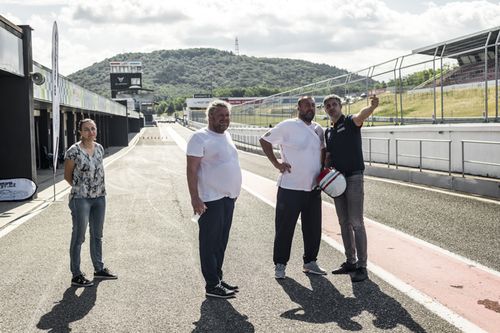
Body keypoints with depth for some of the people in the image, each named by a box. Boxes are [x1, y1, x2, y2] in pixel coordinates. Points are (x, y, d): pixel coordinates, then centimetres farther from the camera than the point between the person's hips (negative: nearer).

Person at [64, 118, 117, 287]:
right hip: (81, 199, -6)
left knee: (97, 235, 17)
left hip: (99, 197, 6)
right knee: (79, 237, 1)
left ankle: (99, 269, 30)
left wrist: (99, 188, 9)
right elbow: (67, 176, -3)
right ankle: (76, 275, 10)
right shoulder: (74, 151, -13)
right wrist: (81, 188, 6)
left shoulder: (100, 148, 4)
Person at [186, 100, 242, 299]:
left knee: (221, 242, 15)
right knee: (210, 243, -1)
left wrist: (234, 192, 22)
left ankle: (217, 279, 25)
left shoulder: (226, 135, 15)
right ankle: (212, 286, 6)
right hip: (211, 200, -8)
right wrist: (195, 198, -21)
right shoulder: (200, 137, -11)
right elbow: (191, 169, -15)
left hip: (228, 197, 8)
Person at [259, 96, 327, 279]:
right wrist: (276, 163, -10)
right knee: (284, 227, 2)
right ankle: (280, 264, 14)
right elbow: (264, 140, -4)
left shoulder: (318, 129, 9)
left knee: (313, 227, 12)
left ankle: (310, 262, 27)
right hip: (290, 188, -6)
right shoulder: (288, 126, -9)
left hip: (313, 188, 6)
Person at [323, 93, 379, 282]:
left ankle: (361, 267, -3)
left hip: (354, 177, -7)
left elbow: (361, 115, -28)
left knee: (356, 223, -8)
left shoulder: (350, 122, -5)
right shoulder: (328, 132, 16)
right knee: (344, 223, 11)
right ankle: (350, 262, 21)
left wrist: (372, 107, -51)